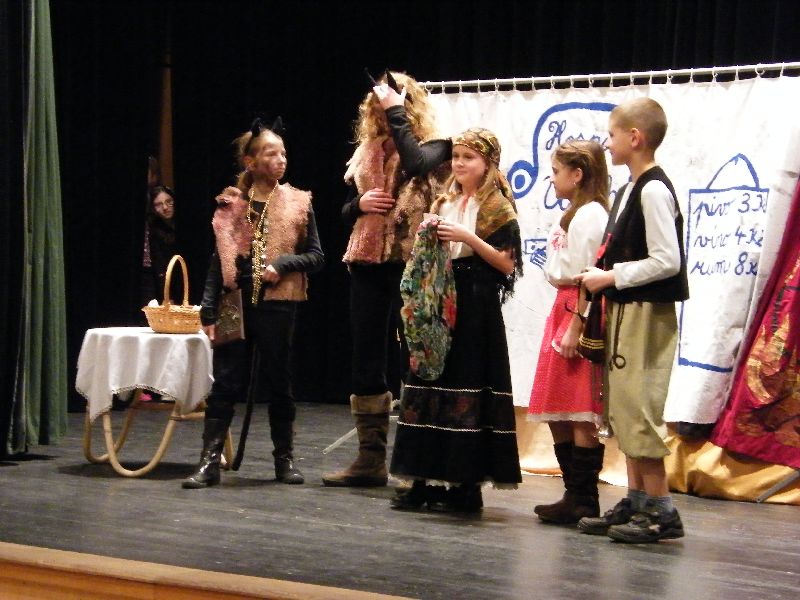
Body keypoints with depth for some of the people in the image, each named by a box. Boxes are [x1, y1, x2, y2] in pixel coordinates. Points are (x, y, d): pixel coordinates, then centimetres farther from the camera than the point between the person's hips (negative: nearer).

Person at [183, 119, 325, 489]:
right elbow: (218, 261, 7)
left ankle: (284, 459, 19)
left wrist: (283, 263, -15)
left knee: (278, 382, 7)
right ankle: (209, 461, 1)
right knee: (225, 383, 0)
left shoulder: (297, 204, 1)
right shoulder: (231, 204, 4)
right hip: (236, 303, 1)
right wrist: (209, 312, 2)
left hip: (276, 305, -1)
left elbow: (316, 255, 4)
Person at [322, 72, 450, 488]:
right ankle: (370, 459, 16)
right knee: (366, 364, 8)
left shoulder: (434, 147, -1)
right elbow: (346, 211, 20)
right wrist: (360, 204, -3)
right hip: (368, 267, 6)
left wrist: (397, 112, -16)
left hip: (411, 266, -6)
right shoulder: (368, 152, 15)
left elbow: (416, 164, -25)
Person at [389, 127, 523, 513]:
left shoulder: (497, 207, -3)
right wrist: (429, 238, 1)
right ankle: (427, 480, 10)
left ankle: (466, 484, -1)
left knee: (467, 390, -7)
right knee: (429, 383, 5)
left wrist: (469, 238, -17)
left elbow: (507, 264, -10)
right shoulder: (445, 203, 16)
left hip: (475, 308, -7)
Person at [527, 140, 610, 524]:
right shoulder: (575, 215, 20)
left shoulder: (590, 215, -11)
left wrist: (576, 326, -21)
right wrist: (565, 324, 16)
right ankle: (575, 495, 17)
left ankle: (584, 501, -4)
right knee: (557, 414, 11)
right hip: (562, 309, 11)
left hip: (578, 313, -10)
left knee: (579, 415, -8)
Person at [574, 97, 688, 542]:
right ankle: (637, 501, 19)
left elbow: (667, 261, -20)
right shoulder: (630, 190, 14)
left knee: (638, 409, -9)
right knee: (623, 410, 12)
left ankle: (662, 510, -4)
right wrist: (605, 277, 7)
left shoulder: (654, 191, -15)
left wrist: (612, 277, -15)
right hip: (626, 310, 10)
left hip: (648, 313, -10)